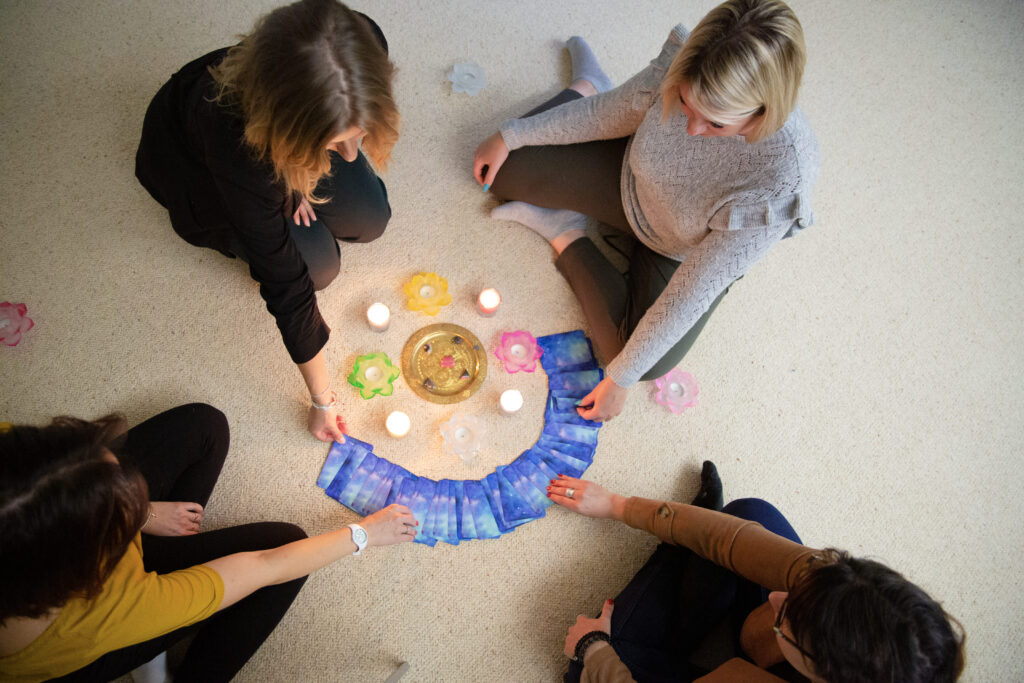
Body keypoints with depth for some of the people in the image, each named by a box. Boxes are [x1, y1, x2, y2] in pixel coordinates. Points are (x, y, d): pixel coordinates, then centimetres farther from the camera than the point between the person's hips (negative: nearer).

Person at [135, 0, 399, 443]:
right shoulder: (239, 152, -46)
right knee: (317, 264, -15)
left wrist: (305, 173, -16)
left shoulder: (364, 49, -37)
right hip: (192, 160, -3)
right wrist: (321, 399, -25)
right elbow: (286, 289, -36)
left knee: (369, 219, -10)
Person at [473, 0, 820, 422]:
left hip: (686, 253, -2)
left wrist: (621, 378, -24)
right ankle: (586, 85, 26)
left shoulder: (780, 180, -41)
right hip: (631, 181, 3)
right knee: (500, 170, 2)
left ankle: (565, 235, 3)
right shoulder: (687, 62, -31)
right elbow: (617, 112, -10)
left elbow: (691, 294, -34)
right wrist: (510, 136, -4)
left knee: (646, 364, -16)